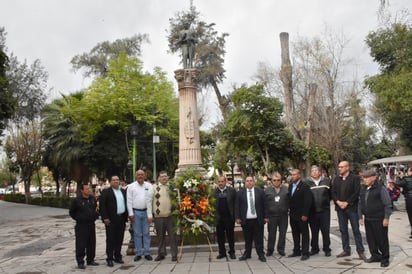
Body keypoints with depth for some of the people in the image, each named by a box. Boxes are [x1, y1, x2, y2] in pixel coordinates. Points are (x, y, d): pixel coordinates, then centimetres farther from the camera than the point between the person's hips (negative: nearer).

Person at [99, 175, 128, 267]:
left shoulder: (123, 191, 13)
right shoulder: (106, 191, -3)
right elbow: (102, 205, -9)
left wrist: (126, 216, 9)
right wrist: (105, 218, -14)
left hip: (122, 218, 5)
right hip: (111, 219, -5)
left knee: (119, 239, 10)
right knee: (110, 239, 1)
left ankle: (117, 257, 21)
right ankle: (109, 258, 9)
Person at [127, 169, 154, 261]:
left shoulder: (149, 186, 2)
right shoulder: (131, 186, 2)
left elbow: (150, 200, -3)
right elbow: (129, 201, 1)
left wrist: (150, 214, -10)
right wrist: (130, 213, -5)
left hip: (146, 211, 1)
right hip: (136, 212, 0)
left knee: (146, 233, 6)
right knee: (137, 234, 6)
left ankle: (147, 253, 14)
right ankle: (138, 253, 14)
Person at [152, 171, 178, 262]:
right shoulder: (154, 187, 5)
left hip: (170, 215, 0)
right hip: (158, 216, 1)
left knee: (172, 235, 3)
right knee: (160, 236, 10)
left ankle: (174, 254, 11)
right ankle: (161, 253, 22)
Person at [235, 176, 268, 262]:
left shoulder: (260, 192, 3)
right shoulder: (240, 193, 4)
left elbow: (264, 205, 3)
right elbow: (237, 206, 4)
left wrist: (265, 217, -1)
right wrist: (237, 218, -2)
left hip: (258, 220, 0)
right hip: (246, 220, 1)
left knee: (259, 238, 5)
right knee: (247, 239, 9)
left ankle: (261, 254, 15)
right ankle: (247, 254, 21)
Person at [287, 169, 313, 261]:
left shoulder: (304, 186, -11)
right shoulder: (290, 185, 10)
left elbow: (308, 201, -15)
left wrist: (305, 214, -18)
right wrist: (289, 210, 6)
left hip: (301, 215, -6)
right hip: (292, 215, 6)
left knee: (304, 234, 4)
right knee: (295, 234, 13)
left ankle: (305, 252, 11)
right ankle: (296, 251, 23)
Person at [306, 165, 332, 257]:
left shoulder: (326, 181, -1)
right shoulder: (307, 182, -2)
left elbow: (331, 193, 5)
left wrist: (326, 201, 2)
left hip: (324, 210, 0)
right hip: (312, 211, 1)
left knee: (326, 231, 5)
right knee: (314, 231, 11)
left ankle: (327, 249, 17)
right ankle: (314, 248, 23)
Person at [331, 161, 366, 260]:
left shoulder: (355, 178, -6)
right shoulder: (336, 179, 10)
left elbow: (356, 192, -12)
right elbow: (333, 192, 7)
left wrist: (347, 203, -15)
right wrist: (338, 202, -9)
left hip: (352, 207, -5)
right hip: (340, 208, 5)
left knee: (356, 230, 1)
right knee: (343, 230, 10)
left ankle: (360, 251, 10)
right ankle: (346, 250, 20)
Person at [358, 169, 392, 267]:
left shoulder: (380, 188, -10)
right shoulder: (363, 189, 10)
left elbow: (388, 204, -10)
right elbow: (360, 204, 16)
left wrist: (386, 218, -13)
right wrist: (360, 217, 14)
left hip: (379, 219, -6)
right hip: (368, 219, 6)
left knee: (382, 239, 2)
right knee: (370, 239, 11)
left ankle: (385, 258, 16)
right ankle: (375, 256, 26)